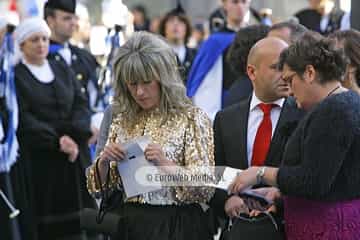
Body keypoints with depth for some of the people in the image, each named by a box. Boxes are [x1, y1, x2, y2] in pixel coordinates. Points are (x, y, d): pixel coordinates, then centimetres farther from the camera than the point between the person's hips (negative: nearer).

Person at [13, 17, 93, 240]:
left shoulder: (63, 70, 15)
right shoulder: (14, 76, -2)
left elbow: (82, 104, 6)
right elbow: (23, 118, -10)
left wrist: (73, 134, -12)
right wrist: (56, 140, -18)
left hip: (74, 156, 4)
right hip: (37, 158, -4)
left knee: (75, 218, 0)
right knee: (45, 221, -6)